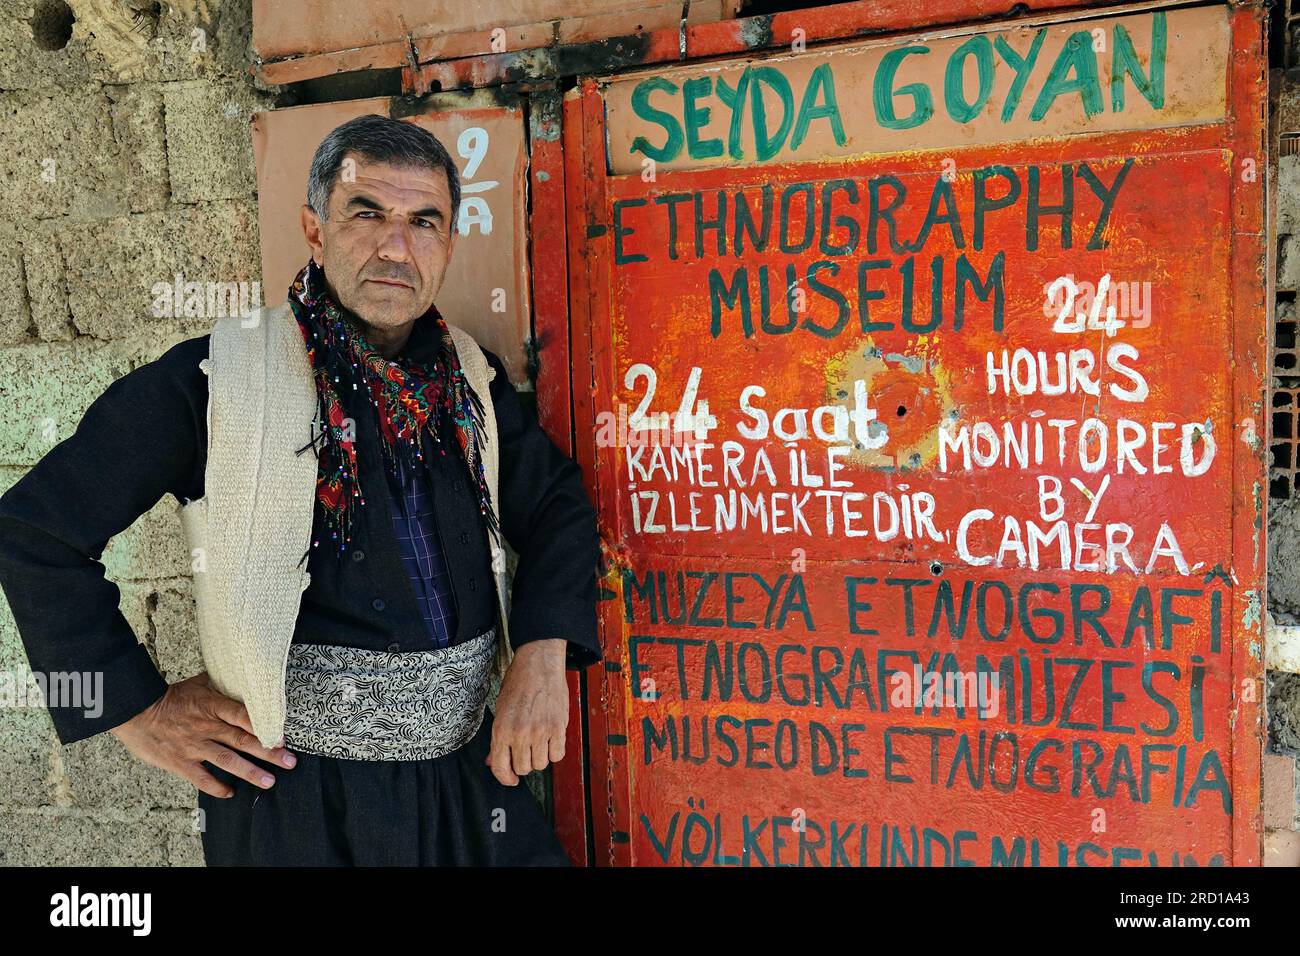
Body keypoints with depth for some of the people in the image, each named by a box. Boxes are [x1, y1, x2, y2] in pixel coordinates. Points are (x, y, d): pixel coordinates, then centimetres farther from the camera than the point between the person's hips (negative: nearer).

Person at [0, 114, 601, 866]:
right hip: (299, 800, -4)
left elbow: (559, 504, 12)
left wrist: (542, 654, -3)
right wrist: (138, 706, -6)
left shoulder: (472, 379, 4)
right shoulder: (216, 380, -11)